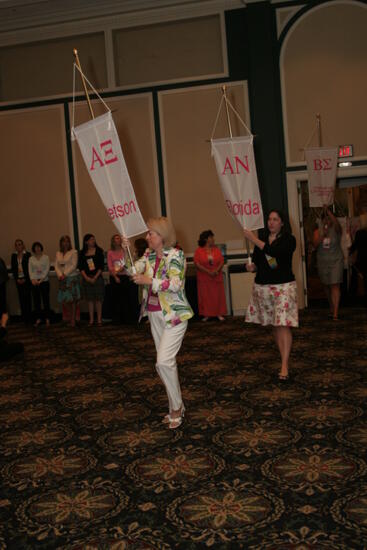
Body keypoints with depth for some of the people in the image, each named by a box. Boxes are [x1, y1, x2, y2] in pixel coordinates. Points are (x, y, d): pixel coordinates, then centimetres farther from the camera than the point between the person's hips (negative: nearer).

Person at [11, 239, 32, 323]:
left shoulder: (28, 255, -2)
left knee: (27, 297, -4)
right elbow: (13, 268, 9)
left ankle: (28, 317, 2)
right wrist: (17, 279, -2)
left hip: (26, 279, -3)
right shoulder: (14, 255, 9)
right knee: (21, 298, 3)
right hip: (18, 280, 3)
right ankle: (23, 317, 7)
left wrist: (25, 278, -11)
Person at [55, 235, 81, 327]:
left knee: (73, 299, -5)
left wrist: (65, 274, -13)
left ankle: (73, 320, 2)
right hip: (62, 279, 4)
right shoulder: (58, 254, 14)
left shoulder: (73, 252, -1)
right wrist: (60, 275, -9)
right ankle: (70, 317, 20)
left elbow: (74, 265, -8)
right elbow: (56, 266, 8)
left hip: (72, 277, -4)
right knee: (63, 299, 2)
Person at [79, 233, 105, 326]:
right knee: (90, 299, 4)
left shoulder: (98, 251, 2)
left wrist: (95, 277, -10)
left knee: (98, 299, -1)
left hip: (97, 277, -1)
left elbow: (101, 266, -2)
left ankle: (99, 319, 4)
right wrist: (86, 278, -8)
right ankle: (91, 319, 10)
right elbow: (81, 267, 3)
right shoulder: (82, 253, 6)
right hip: (87, 278, 2)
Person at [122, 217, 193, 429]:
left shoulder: (176, 255, -12)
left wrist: (148, 281, -26)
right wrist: (126, 251, -16)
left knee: (164, 361, -14)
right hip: (155, 314, 7)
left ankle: (176, 407, 4)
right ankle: (177, 407, 23)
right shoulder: (149, 255, 8)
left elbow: (175, 284, -23)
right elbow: (134, 270, -5)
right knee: (167, 362, 11)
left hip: (174, 314, -7)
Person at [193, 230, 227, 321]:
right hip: (204, 278, -3)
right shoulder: (199, 250, -4)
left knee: (218, 295, 4)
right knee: (205, 296, 1)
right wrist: (208, 272, -18)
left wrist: (217, 270, -17)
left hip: (217, 277, 3)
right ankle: (206, 314, 9)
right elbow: (197, 264, -11)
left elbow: (222, 261, 1)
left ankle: (219, 314, 11)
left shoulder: (216, 249, 7)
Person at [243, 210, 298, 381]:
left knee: (283, 324, -11)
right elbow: (256, 262, 12)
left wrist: (254, 240, -23)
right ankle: (284, 357, 23)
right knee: (274, 325, 10)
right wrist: (251, 267, -11)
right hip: (263, 287, 5)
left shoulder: (288, 239, -4)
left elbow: (275, 252, -23)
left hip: (283, 286, -5)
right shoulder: (261, 240, 11)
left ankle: (284, 366, -12)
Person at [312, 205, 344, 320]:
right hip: (322, 262, 4)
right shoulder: (317, 231, 3)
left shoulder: (336, 230, -6)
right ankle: (331, 307, 29)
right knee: (327, 286, 12)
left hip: (336, 261, -3)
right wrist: (322, 236, -22)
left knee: (335, 285, -11)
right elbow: (314, 245, -8)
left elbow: (336, 223, -29)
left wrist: (328, 211, -36)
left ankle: (335, 313, -13)